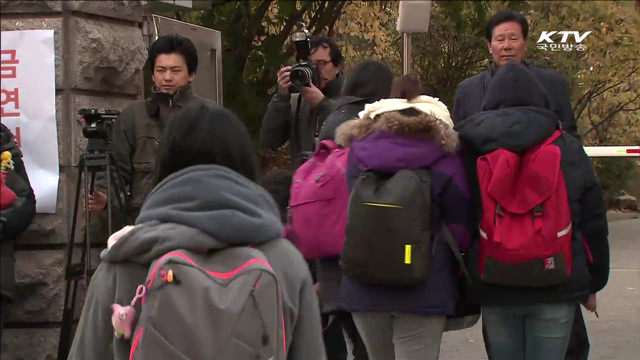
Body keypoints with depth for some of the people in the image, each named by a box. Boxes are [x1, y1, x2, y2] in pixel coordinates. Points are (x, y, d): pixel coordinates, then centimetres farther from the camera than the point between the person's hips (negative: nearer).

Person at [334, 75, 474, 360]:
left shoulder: (358, 156, 3)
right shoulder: (444, 163, -5)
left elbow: (351, 221, 11)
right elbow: (460, 233, -1)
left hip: (363, 289, 4)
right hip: (423, 291, -3)